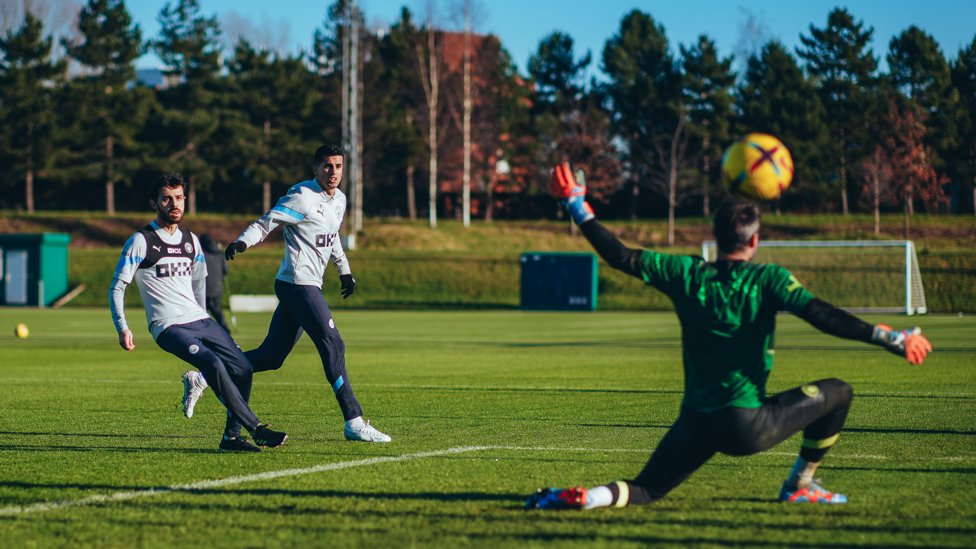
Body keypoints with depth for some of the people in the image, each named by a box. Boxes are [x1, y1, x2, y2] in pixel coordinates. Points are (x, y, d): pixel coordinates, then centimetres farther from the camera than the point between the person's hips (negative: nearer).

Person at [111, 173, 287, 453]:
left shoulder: (190, 240, 15)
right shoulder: (141, 241, -3)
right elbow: (117, 288, -4)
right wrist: (122, 328, -14)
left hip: (199, 320, 7)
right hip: (169, 326, -7)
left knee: (243, 368, -7)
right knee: (215, 365, -27)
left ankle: (231, 436, 1)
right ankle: (257, 430, -24)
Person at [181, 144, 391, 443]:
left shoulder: (339, 199, 15)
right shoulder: (302, 197, -12)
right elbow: (266, 222, -17)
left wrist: (344, 270, 39)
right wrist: (242, 241, -34)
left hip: (308, 286, 9)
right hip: (299, 284, -9)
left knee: (272, 356, 9)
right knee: (334, 347, -11)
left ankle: (203, 378, 17)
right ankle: (353, 422, -7)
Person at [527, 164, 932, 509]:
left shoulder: (686, 275, 2)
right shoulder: (767, 280, -7)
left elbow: (618, 255, 3)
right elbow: (821, 316, -18)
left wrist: (574, 203, 12)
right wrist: (889, 338, -17)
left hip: (695, 426, 4)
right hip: (748, 426, -4)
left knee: (644, 491, 16)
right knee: (837, 394, 14)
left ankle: (581, 498, -15)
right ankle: (800, 486, 21)